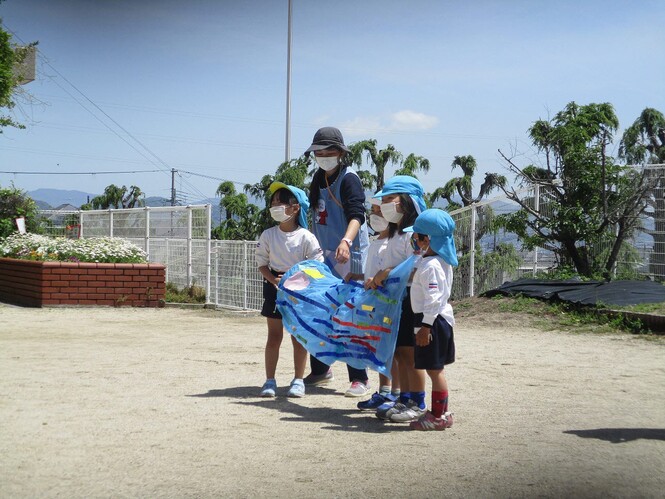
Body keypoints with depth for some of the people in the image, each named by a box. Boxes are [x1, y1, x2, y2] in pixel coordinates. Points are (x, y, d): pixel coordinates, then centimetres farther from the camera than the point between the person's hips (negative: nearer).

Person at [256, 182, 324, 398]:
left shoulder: (305, 237, -10)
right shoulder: (268, 235, -1)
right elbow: (262, 263, 4)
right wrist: (274, 280, -13)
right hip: (275, 287, 2)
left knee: (299, 336, 4)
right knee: (274, 335, 6)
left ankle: (298, 380, 14)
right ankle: (270, 380, 12)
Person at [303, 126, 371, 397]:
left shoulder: (349, 178, -11)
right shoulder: (319, 177, 14)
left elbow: (357, 214, -24)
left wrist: (346, 241, -41)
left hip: (348, 256, -8)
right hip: (323, 256, 8)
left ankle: (359, 378, 1)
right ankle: (320, 370, 26)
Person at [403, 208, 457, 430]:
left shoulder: (431, 265, -20)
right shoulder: (440, 261, 12)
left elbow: (433, 299, -23)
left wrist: (425, 326, -22)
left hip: (433, 320, -10)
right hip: (439, 320, 10)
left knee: (434, 369, -3)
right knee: (435, 369, 16)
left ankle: (439, 416, 4)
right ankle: (441, 412, 24)